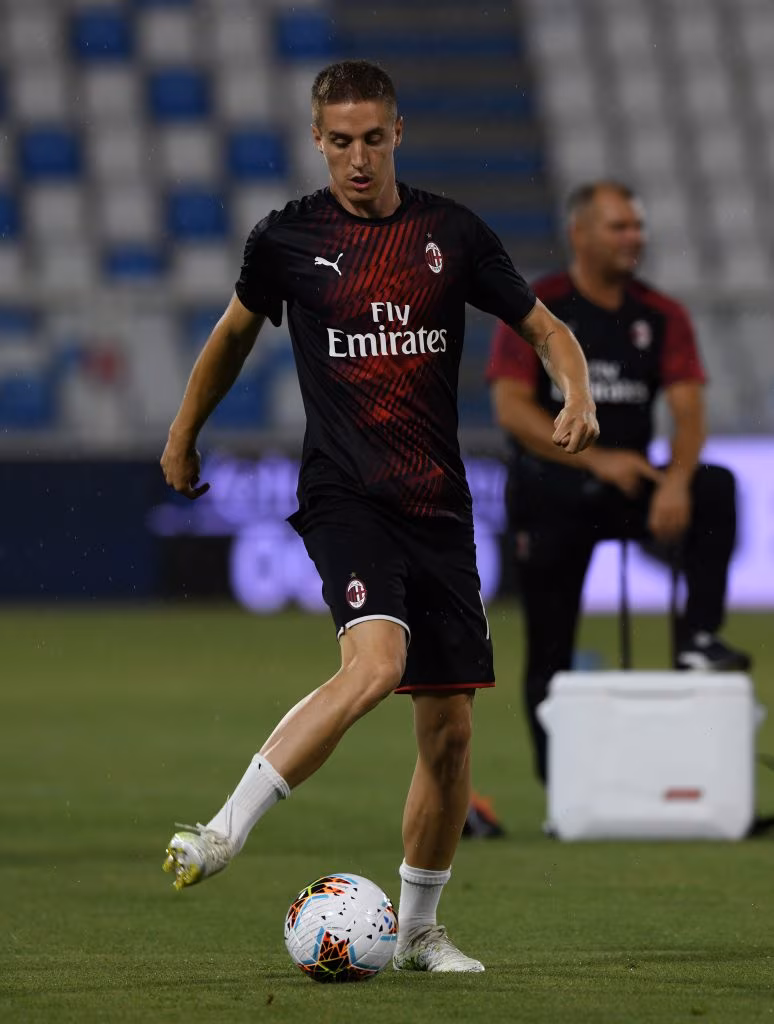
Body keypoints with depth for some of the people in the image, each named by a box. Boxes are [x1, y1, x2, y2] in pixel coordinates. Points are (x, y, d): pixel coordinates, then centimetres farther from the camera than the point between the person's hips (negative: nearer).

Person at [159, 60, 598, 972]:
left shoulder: (452, 235, 5)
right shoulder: (287, 238, 2)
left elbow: (544, 327, 13)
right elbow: (235, 332, 20)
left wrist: (577, 395, -8)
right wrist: (183, 436, 30)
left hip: (440, 504, 3)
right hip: (344, 494, -3)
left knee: (450, 728, 3)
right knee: (376, 662, -31)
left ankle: (417, 930, 19)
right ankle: (222, 834, -29)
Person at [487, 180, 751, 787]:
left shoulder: (661, 316, 4)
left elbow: (689, 409, -4)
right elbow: (511, 408, -12)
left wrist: (677, 479, -25)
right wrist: (597, 459, -20)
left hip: (629, 485, 2)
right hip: (551, 493, -2)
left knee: (715, 488, -27)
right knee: (551, 654, -3)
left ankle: (698, 639, -29)